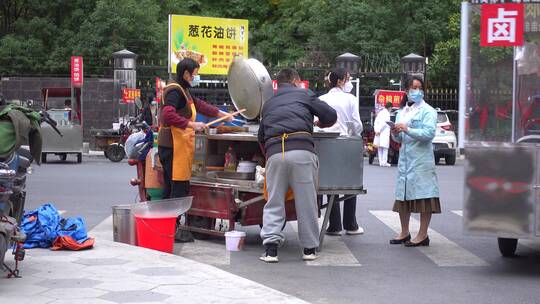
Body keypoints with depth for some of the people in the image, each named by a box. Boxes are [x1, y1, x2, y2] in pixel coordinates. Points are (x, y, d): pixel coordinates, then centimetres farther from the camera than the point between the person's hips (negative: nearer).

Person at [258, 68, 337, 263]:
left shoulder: (268, 104, 27)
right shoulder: (304, 95, 16)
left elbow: (261, 136, 26)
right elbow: (331, 116, 13)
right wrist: (319, 124, 33)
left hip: (274, 153, 3)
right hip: (302, 150, -3)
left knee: (274, 202, 9)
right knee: (306, 202, 6)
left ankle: (271, 248, -3)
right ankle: (309, 248, 13)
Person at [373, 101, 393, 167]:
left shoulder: (380, 112, 14)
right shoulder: (387, 113, -9)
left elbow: (376, 122, 11)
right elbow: (383, 123, -16)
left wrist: (376, 130, 6)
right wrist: (378, 131, -12)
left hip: (378, 133, 7)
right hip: (384, 133, -7)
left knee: (379, 148, 9)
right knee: (385, 148, -3)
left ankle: (381, 162, 11)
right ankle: (384, 162, -4)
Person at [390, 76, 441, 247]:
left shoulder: (428, 111, -1)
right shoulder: (402, 113, 19)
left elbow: (429, 133, -15)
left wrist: (407, 130, -18)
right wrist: (395, 133, 2)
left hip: (421, 158, -7)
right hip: (404, 158, 7)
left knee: (424, 195, -7)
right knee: (402, 196, 8)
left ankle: (423, 235, -2)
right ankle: (404, 233, 18)